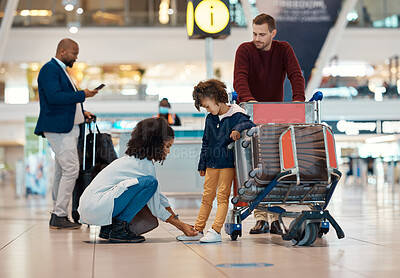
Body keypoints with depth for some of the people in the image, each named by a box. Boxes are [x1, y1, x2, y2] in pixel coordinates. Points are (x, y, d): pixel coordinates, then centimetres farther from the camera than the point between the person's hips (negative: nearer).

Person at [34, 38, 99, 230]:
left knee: (61, 172, 10)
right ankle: (59, 216, -11)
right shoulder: (49, 69, -10)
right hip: (58, 128, -11)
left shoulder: (61, 70, 22)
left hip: (69, 128, 11)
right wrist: (82, 95, -16)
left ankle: (57, 216, 15)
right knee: (71, 170, -14)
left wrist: (81, 112, 14)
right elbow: (54, 96, -22)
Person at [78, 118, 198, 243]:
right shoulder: (144, 164, -11)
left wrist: (177, 219, 23)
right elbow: (156, 208, -9)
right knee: (149, 183, -19)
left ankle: (107, 228, 14)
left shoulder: (135, 159, 18)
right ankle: (119, 229, -11)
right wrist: (181, 226, -2)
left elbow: (158, 196, 24)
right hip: (96, 206, -10)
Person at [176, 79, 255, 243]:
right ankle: (198, 230, 15)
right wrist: (202, 164, 18)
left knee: (222, 196, -4)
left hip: (227, 163, -6)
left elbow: (250, 125, -16)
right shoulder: (210, 119, 11)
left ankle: (216, 231, -4)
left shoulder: (236, 115, -8)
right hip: (211, 164, 6)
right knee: (207, 197, 10)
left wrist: (239, 129, -35)